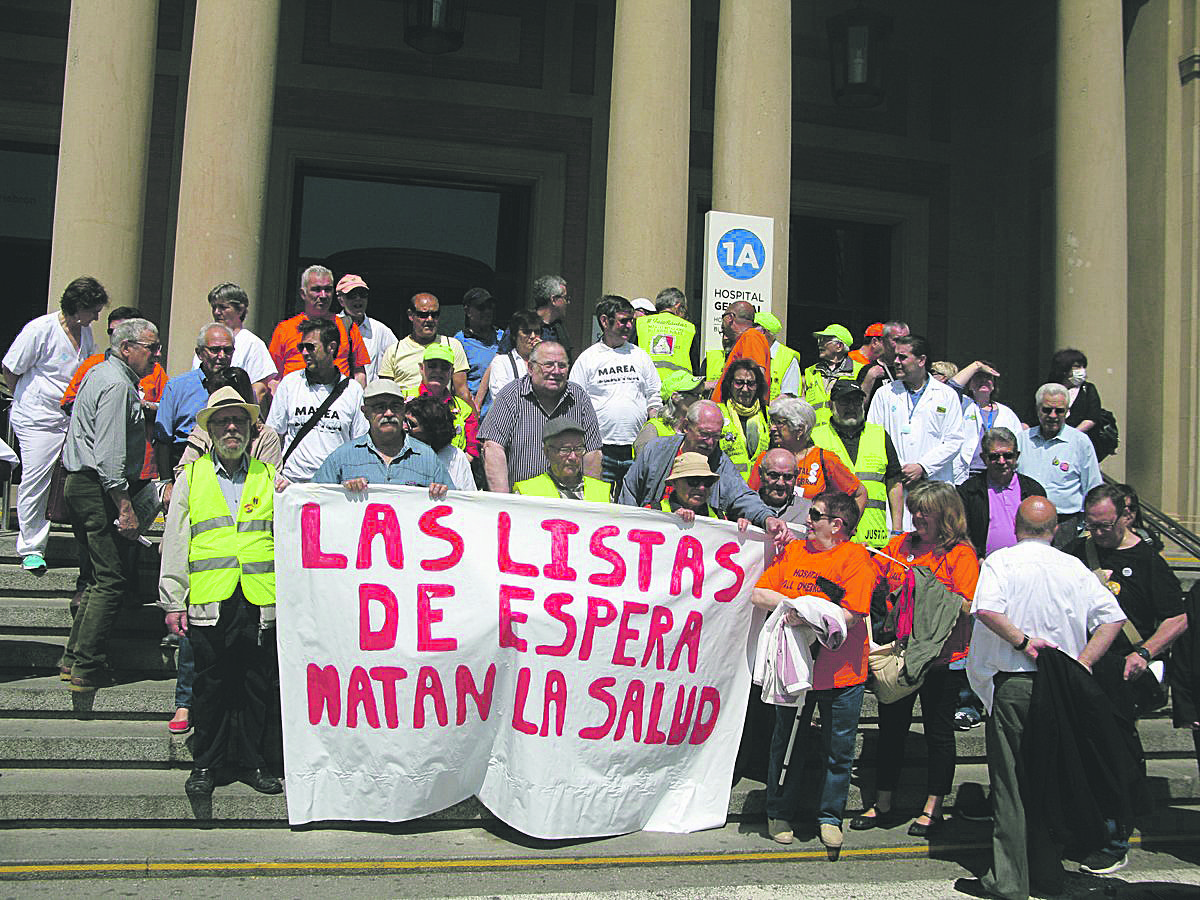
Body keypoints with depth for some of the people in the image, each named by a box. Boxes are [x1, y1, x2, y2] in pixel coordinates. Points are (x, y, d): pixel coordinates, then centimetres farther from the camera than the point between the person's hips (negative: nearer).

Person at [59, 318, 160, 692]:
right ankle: (87, 668, -5)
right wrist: (125, 506, -23)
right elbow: (110, 453, -23)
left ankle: (73, 658, 18)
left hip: (80, 483, 11)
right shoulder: (117, 384, -16)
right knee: (112, 578, -8)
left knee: (102, 575, 15)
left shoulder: (102, 373, 18)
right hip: (99, 490, -11)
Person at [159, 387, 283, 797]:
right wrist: (173, 601, 2)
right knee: (210, 684, 4)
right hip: (209, 602, -1)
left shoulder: (270, 477, 13)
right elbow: (174, 544, 8)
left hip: (261, 603, 1)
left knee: (258, 684, 5)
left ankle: (250, 761, 18)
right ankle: (206, 764, 18)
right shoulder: (190, 477, 11)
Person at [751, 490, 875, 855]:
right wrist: (806, 604, -12)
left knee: (838, 750, 8)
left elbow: (850, 615, -19)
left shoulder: (855, 557, -8)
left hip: (841, 674, -3)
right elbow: (758, 595, 0)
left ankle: (830, 816, 26)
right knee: (787, 743, 13)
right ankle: (780, 814, 28)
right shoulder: (794, 551, 6)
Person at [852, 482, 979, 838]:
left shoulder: (961, 553, -6)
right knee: (891, 727, 10)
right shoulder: (900, 545, 8)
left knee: (938, 731, 7)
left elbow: (965, 606, -15)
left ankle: (932, 809, 20)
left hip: (942, 658, -4)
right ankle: (882, 804, 22)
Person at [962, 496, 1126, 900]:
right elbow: (1113, 618, 2)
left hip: (1013, 683, -4)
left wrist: (1023, 641, -14)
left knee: (1009, 784, 2)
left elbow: (986, 609, -24)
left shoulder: (1001, 561, -6)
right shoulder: (1075, 568, 6)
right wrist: (1083, 662, -1)